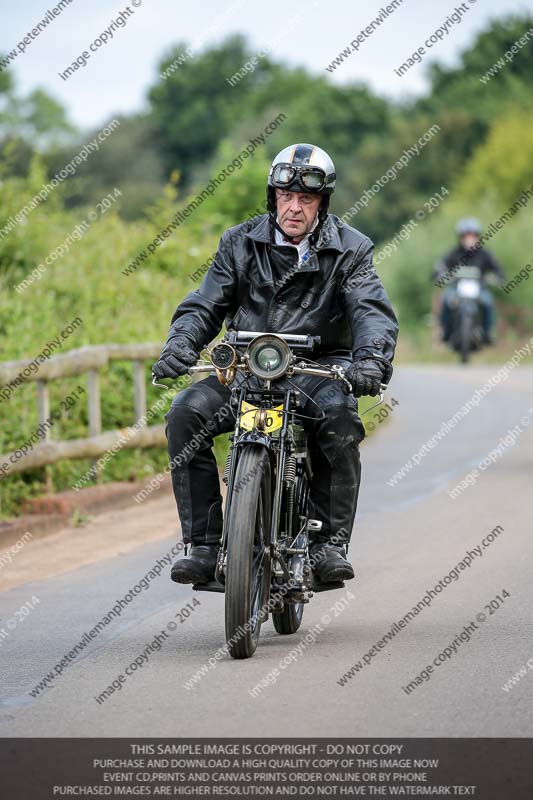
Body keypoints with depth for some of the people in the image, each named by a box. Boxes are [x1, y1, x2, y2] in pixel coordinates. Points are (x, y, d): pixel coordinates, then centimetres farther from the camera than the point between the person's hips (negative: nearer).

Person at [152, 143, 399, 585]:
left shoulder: (349, 249, 1)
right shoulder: (241, 242, 8)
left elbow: (373, 312, -12)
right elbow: (206, 304, 5)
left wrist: (370, 358, -35)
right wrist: (180, 345, -17)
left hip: (318, 368, -2)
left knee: (339, 419, -36)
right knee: (186, 412, -24)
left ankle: (330, 541, -24)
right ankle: (204, 545, -20)